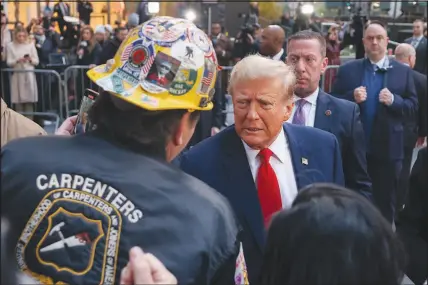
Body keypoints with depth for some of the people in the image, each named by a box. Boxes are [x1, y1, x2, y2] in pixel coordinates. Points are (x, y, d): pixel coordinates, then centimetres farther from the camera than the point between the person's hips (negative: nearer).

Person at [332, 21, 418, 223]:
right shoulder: (347, 70, 1)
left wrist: (394, 100, -18)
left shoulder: (403, 72, 2)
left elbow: (413, 107, -1)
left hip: (387, 149, 0)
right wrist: (352, 97, -18)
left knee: (385, 203, 12)